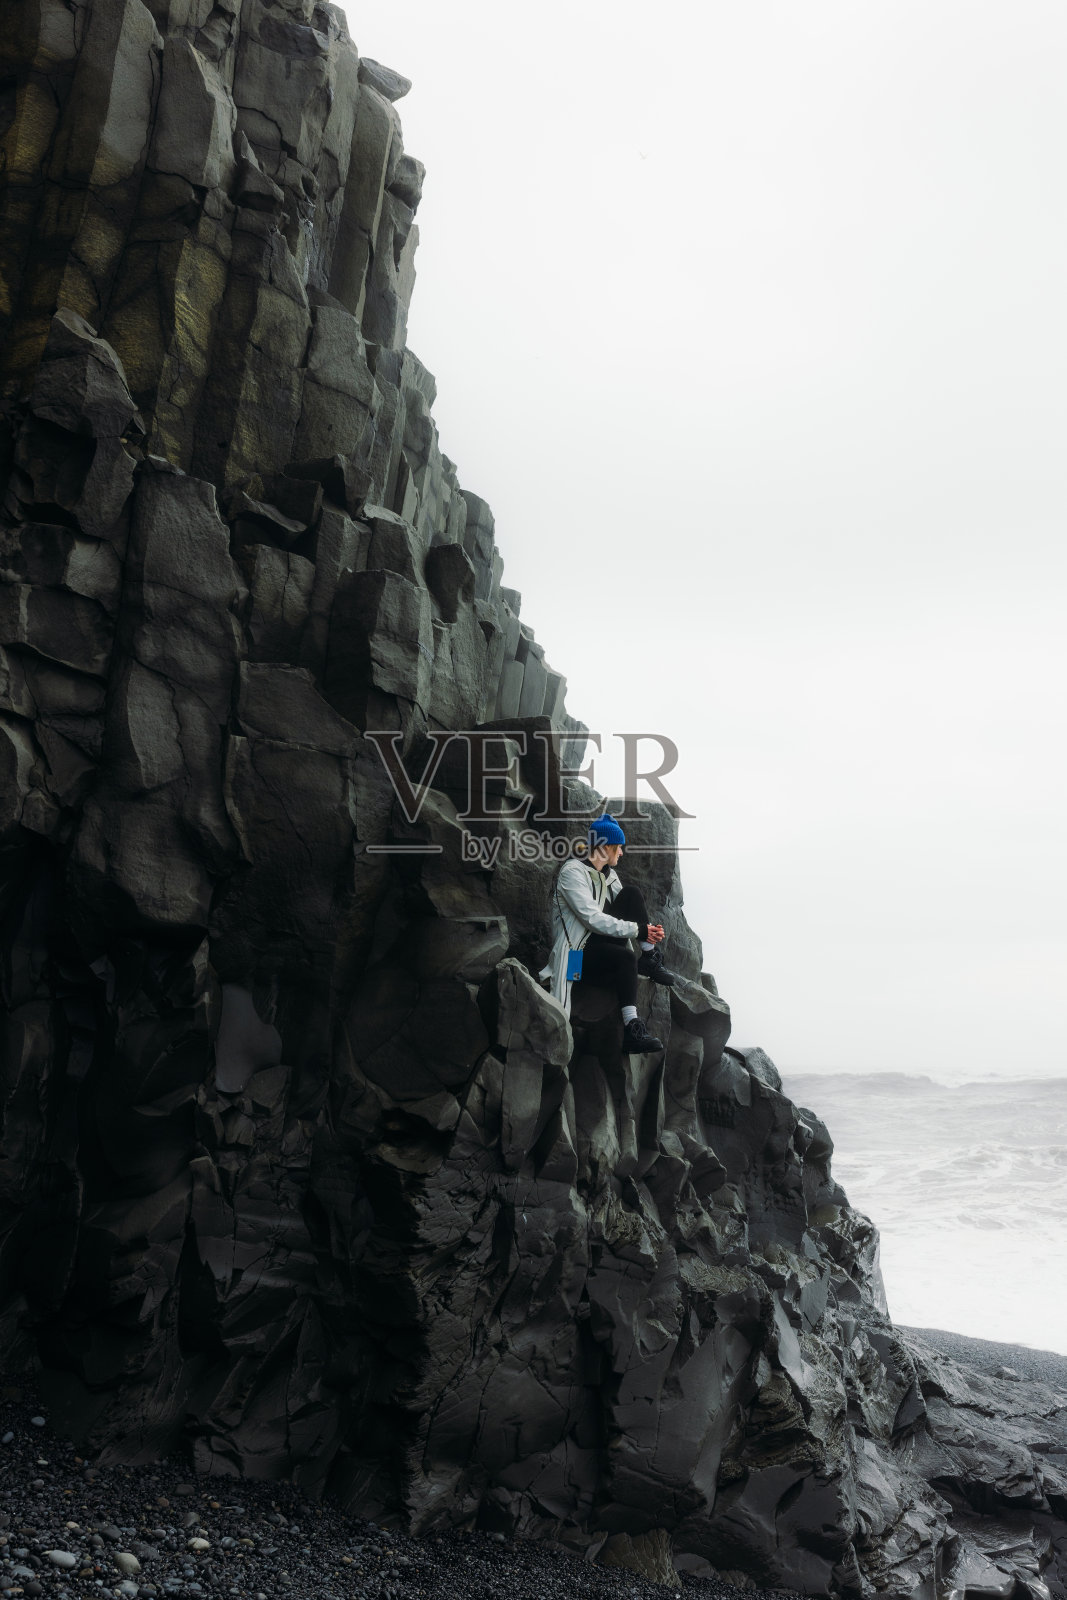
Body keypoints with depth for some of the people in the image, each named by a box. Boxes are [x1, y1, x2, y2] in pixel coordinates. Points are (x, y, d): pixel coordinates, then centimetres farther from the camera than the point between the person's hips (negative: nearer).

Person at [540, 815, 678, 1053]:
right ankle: (632, 1030, -34)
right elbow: (593, 919, -24)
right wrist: (637, 930, -25)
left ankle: (650, 960, -17)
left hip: (603, 941, 7)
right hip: (577, 951, -7)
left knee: (632, 894, -10)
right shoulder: (573, 872, -15)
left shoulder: (608, 874, 12)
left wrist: (649, 928, -15)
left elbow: (627, 909, 8)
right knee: (625, 959, -34)